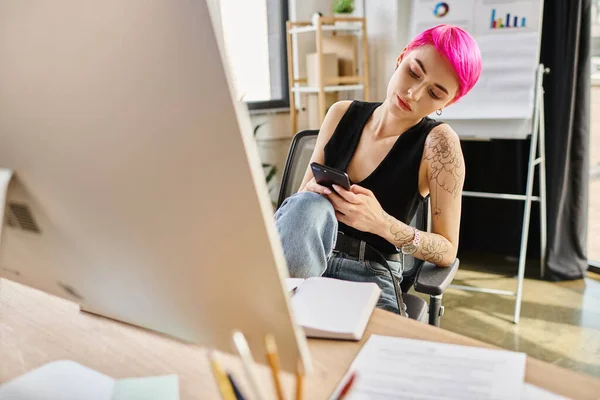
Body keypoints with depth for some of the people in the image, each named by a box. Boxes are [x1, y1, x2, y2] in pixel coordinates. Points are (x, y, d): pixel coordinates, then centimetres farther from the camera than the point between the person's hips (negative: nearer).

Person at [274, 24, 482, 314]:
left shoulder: (438, 141, -8)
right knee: (309, 205, -31)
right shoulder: (342, 114, 4)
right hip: (304, 259, 3)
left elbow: (447, 251, -6)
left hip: (370, 273, -2)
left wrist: (382, 223, -23)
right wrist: (312, 195, -14)